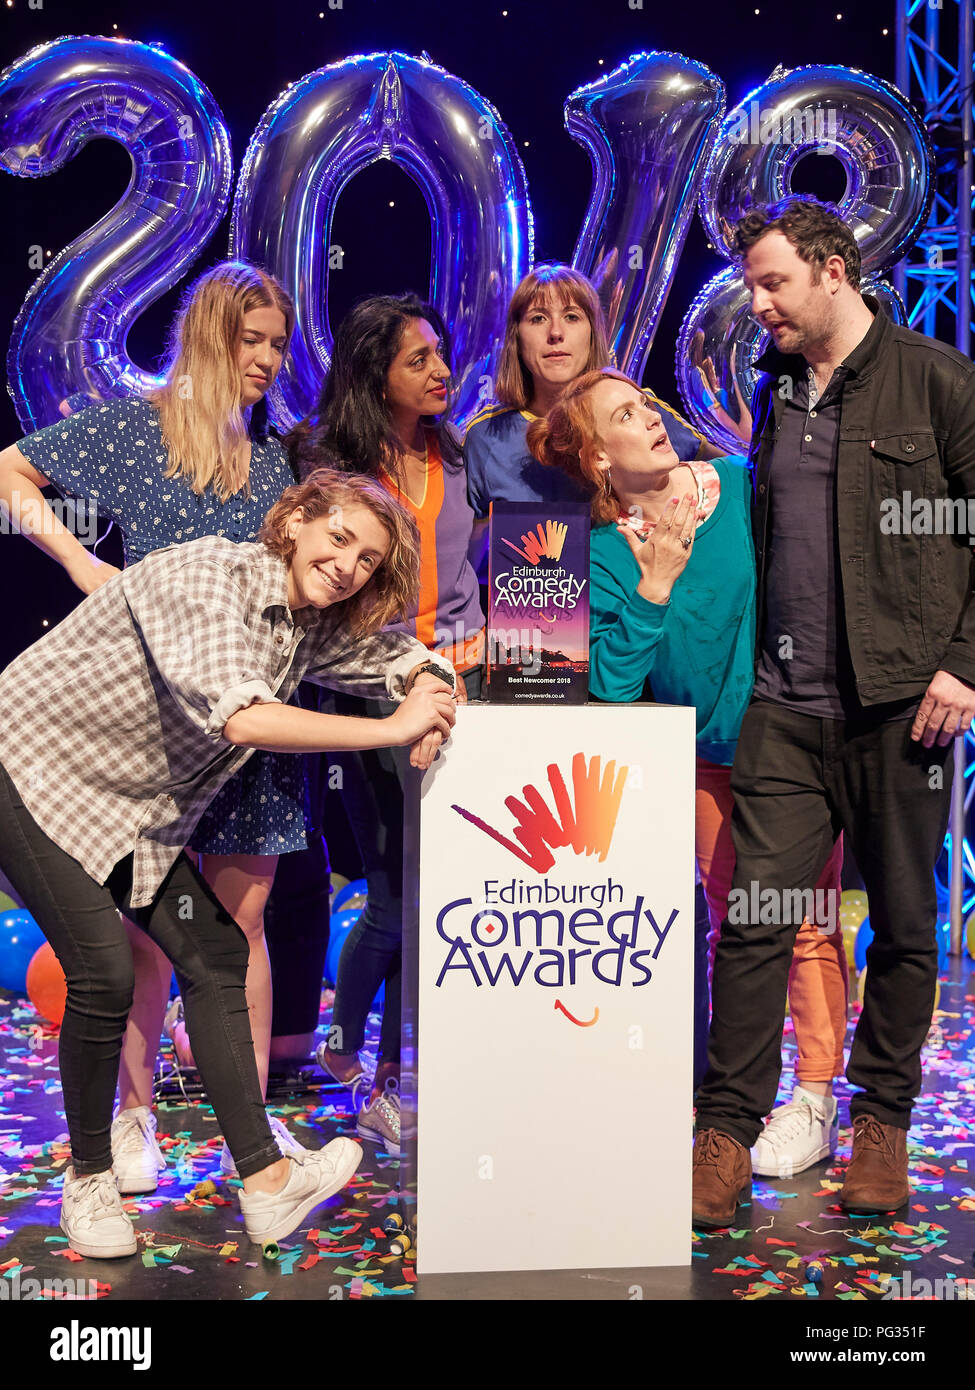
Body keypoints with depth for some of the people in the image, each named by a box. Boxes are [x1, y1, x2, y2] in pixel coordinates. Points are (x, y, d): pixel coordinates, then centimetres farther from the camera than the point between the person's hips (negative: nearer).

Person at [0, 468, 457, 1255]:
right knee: (105, 972, -15)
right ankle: (88, 1178, 7)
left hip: (138, 805, 8)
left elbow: (406, 659, 10)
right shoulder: (208, 577, -26)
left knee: (213, 952, -2)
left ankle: (267, 1185, -1)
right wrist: (391, 730, -36)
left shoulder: (316, 624, -1)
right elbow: (241, 717, -39)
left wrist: (430, 700, -15)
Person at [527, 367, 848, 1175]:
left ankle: (815, 1101, 10)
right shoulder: (603, 555, -6)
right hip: (713, 756, 2)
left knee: (806, 920, -2)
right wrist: (655, 585, -19)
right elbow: (610, 685, -14)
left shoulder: (746, 486, -9)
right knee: (735, 923, 11)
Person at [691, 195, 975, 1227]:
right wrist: (755, 662, 13)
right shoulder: (774, 391, 16)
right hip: (786, 709, 4)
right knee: (754, 918, -1)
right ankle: (727, 1129, 8)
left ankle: (883, 1121, 24)